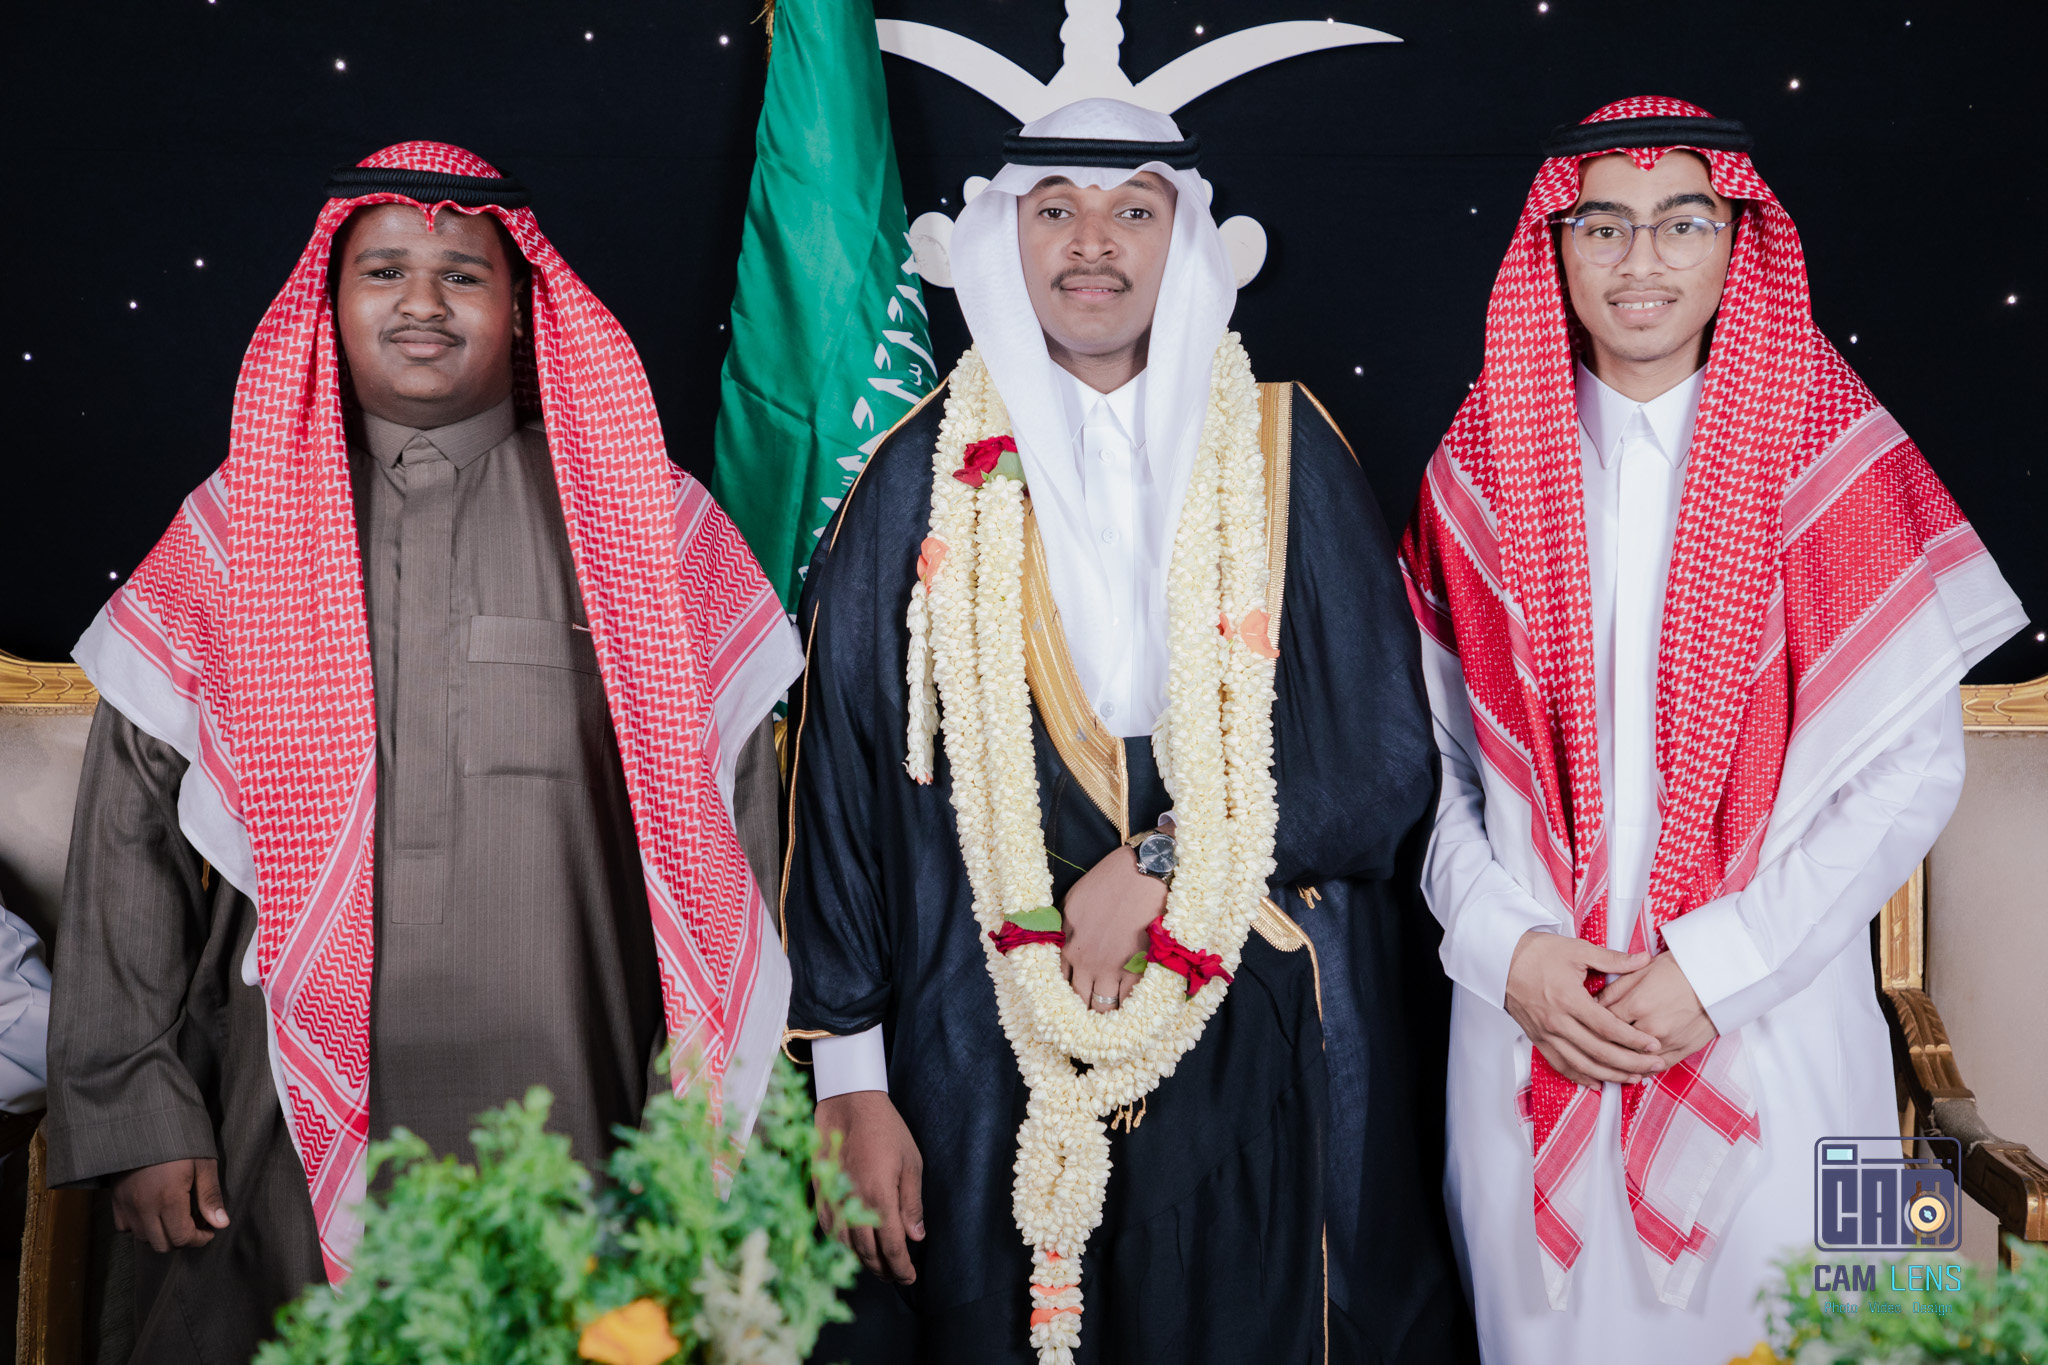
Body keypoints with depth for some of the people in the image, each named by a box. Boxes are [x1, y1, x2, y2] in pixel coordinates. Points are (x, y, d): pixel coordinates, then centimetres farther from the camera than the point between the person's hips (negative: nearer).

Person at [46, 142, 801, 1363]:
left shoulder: (642, 522, 4)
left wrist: (721, 1120, 0)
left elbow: (735, 818, 3)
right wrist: (135, 1112, 1)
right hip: (296, 1132, 1)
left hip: (579, 1123, 0)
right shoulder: (235, 532, 7)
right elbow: (131, 836, 6)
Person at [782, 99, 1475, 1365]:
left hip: (1259, 1063, 1)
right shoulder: (925, 476, 3)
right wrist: (851, 1084, -3)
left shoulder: (1286, 456, 4)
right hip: (990, 1064, 0)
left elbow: (1385, 759, 0)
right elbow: (838, 778, 0)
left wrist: (1158, 866, -10)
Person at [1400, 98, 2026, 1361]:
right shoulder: (1483, 465, 5)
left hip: (1767, 1032, -1)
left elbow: (1915, 765, -5)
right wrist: (1505, 948, -8)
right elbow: (1436, 750, 6)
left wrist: (1719, 967, -11)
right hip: (1531, 1019, 2)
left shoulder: (1834, 461, -2)